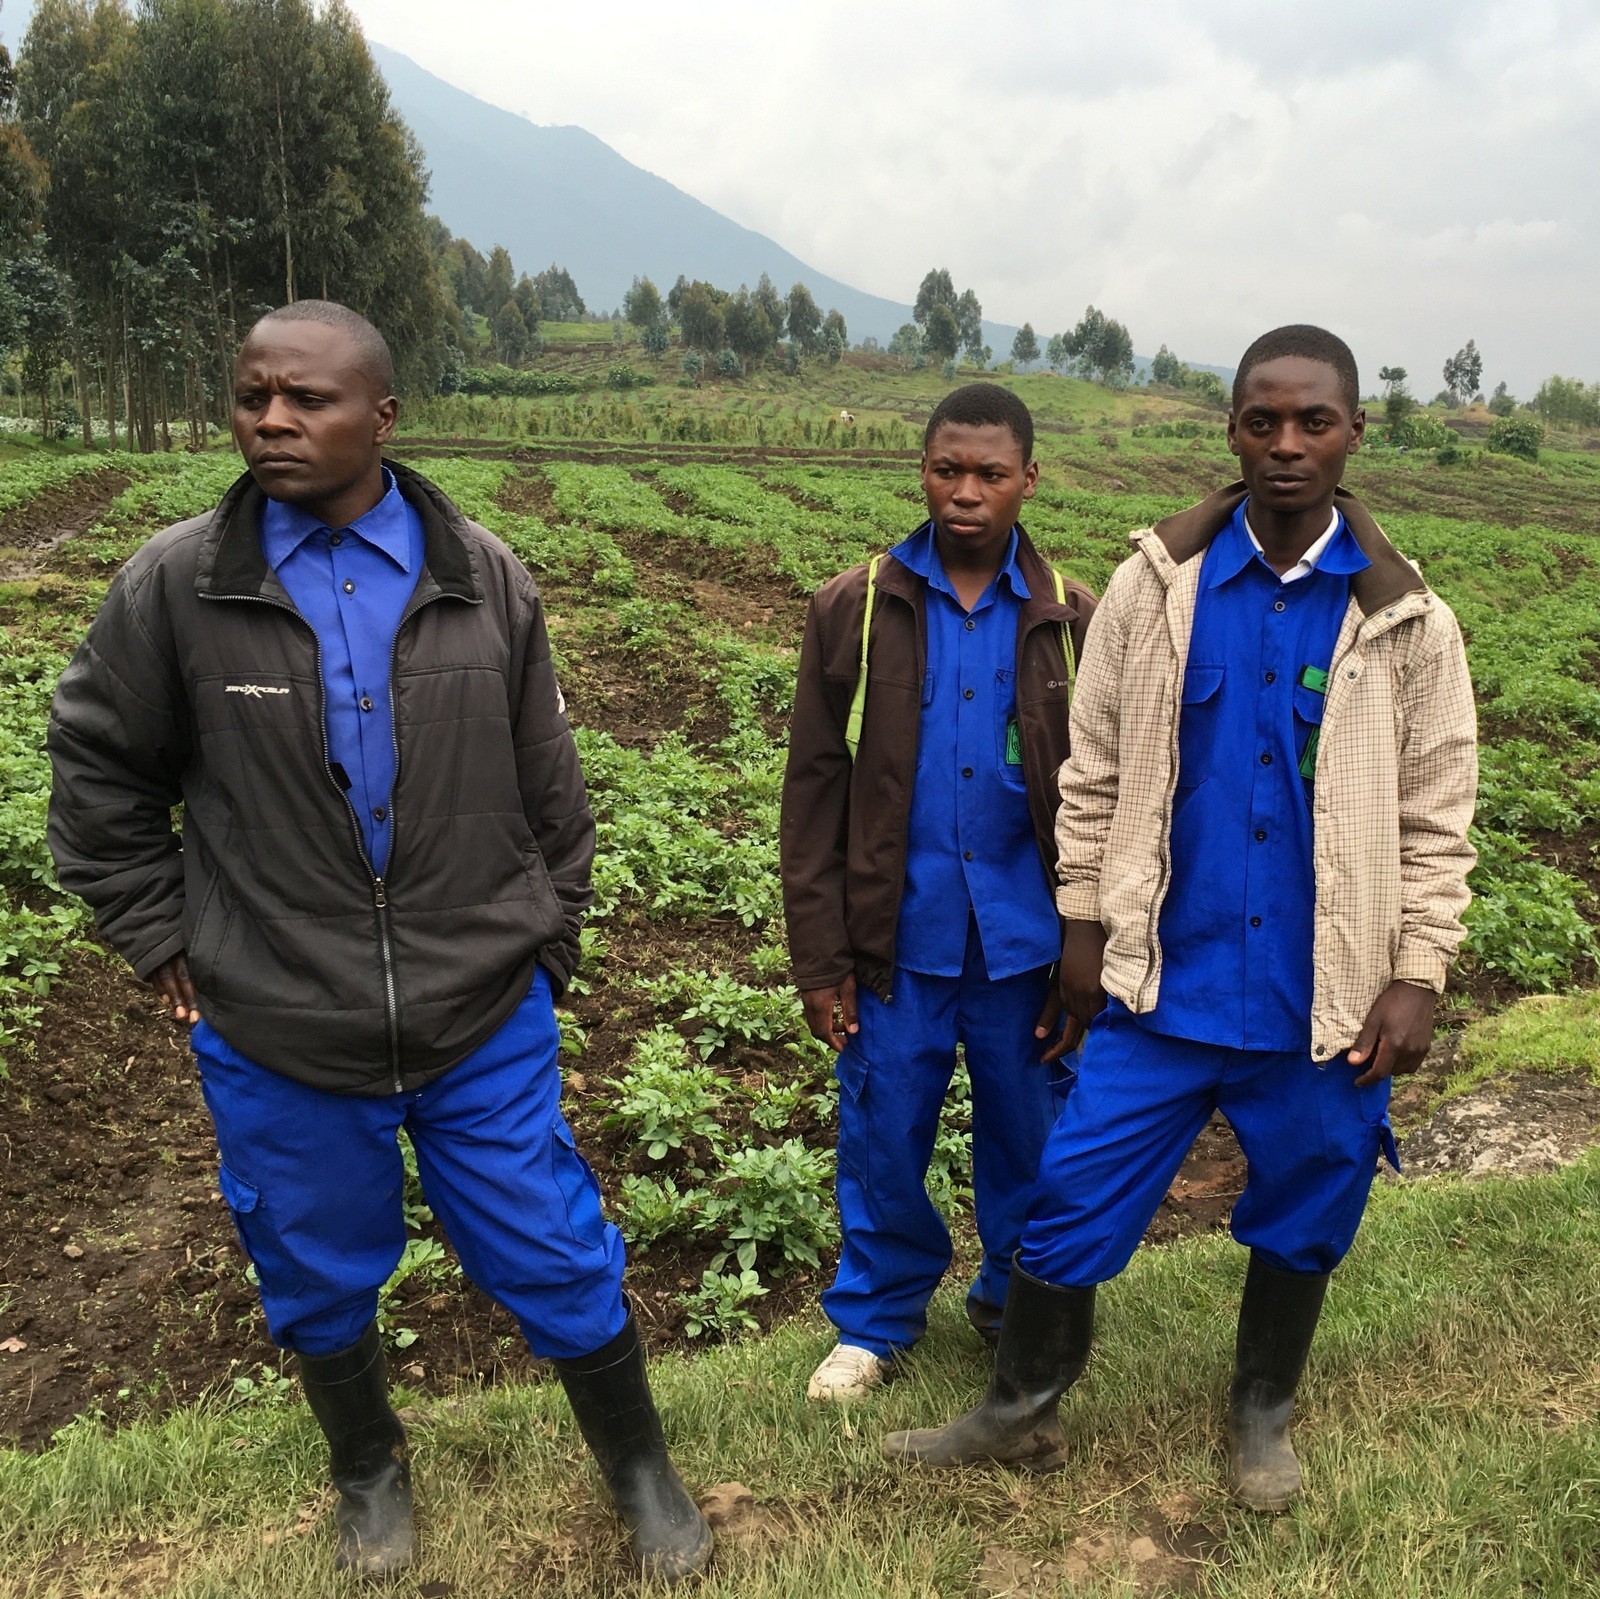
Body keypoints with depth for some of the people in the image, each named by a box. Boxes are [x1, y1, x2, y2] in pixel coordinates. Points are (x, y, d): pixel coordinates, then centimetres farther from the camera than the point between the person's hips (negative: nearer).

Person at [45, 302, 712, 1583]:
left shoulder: (484, 578, -4)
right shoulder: (174, 586, -8)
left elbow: (549, 785, 5)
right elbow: (97, 770, 5)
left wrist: (549, 940, 7)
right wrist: (163, 940, 3)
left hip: (486, 1022, 0)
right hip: (275, 1036, 0)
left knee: (557, 1263, 12)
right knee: (321, 1281, 20)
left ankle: (641, 1472, 38)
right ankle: (369, 1470, 50)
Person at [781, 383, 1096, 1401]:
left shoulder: (1072, 622, -1)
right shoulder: (855, 610, -2)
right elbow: (815, 791, -1)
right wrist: (820, 957, -4)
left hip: (1026, 943, 1)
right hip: (898, 940, 0)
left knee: (1029, 1141, 14)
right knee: (884, 1139, 11)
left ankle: (1021, 1304, 39)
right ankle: (877, 1319, 34)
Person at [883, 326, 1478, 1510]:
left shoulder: (1407, 619, -4)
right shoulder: (1156, 584, -3)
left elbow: (1437, 820, 0)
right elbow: (1094, 773, 2)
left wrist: (1418, 976, -5)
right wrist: (1083, 925, 1)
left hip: (1322, 999, 1)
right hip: (1165, 979, 0)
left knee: (1304, 1216, 17)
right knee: (1073, 1198, 6)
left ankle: (1264, 1412, 42)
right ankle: (1023, 1408, 29)